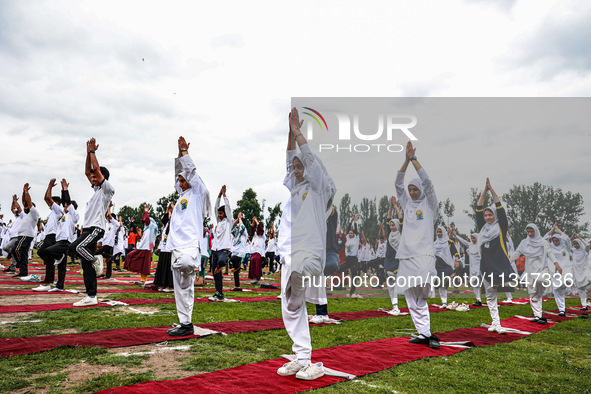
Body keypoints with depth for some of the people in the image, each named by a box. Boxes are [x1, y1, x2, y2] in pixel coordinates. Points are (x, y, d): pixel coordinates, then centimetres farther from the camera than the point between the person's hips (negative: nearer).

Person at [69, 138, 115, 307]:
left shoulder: (108, 189, -3)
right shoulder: (97, 189, 22)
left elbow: (97, 168, -9)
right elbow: (87, 171, 24)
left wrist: (93, 151, 0)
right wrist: (88, 152, 19)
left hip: (96, 229, -9)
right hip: (88, 229, 9)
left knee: (75, 246, -31)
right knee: (86, 266, 4)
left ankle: (95, 260, -7)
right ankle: (91, 297, 6)